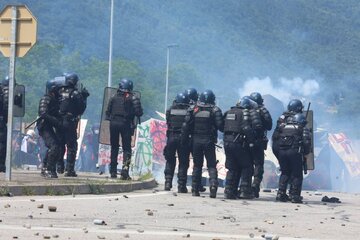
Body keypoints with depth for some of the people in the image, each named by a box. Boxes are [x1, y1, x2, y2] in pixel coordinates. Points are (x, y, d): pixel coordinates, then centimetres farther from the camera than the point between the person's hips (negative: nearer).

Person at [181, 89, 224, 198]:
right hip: (209, 141, -2)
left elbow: (186, 126, -1)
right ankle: (213, 184, -18)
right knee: (211, 165, 4)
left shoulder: (193, 109, 1)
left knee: (197, 165, 12)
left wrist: (184, 140, 5)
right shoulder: (215, 110, -5)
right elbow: (220, 126, -11)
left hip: (196, 141, 2)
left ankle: (195, 189, 10)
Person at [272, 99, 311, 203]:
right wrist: (306, 151, 3)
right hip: (295, 151, -4)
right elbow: (306, 137, -6)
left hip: (281, 150, 4)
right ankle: (294, 195, -1)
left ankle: (281, 194, 10)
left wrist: (276, 151, 17)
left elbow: (275, 136, 13)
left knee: (285, 173, 17)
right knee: (296, 174, 4)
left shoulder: (282, 119, 14)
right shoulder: (301, 119, 1)